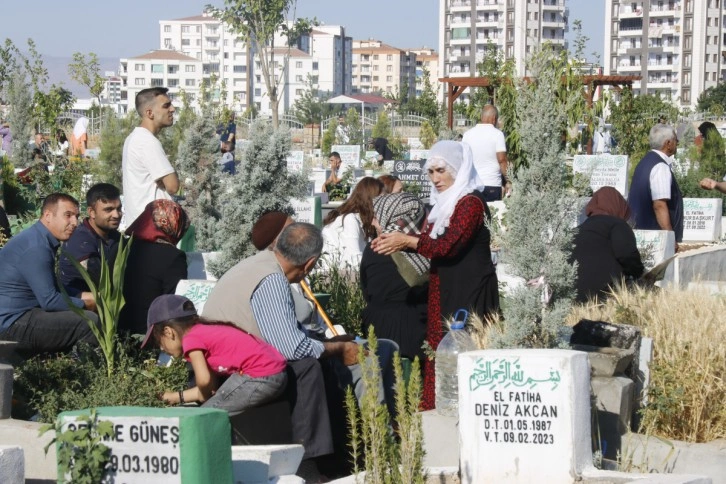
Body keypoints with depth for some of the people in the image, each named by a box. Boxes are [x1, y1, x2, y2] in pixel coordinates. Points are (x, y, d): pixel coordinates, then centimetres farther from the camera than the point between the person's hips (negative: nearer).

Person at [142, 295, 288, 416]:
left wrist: (204, 396, 3)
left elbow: (204, 380, -18)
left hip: (260, 379, -10)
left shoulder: (191, 338, -3)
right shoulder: (207, 330, 22)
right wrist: (177, 397, 28)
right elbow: (212, 387, 21)